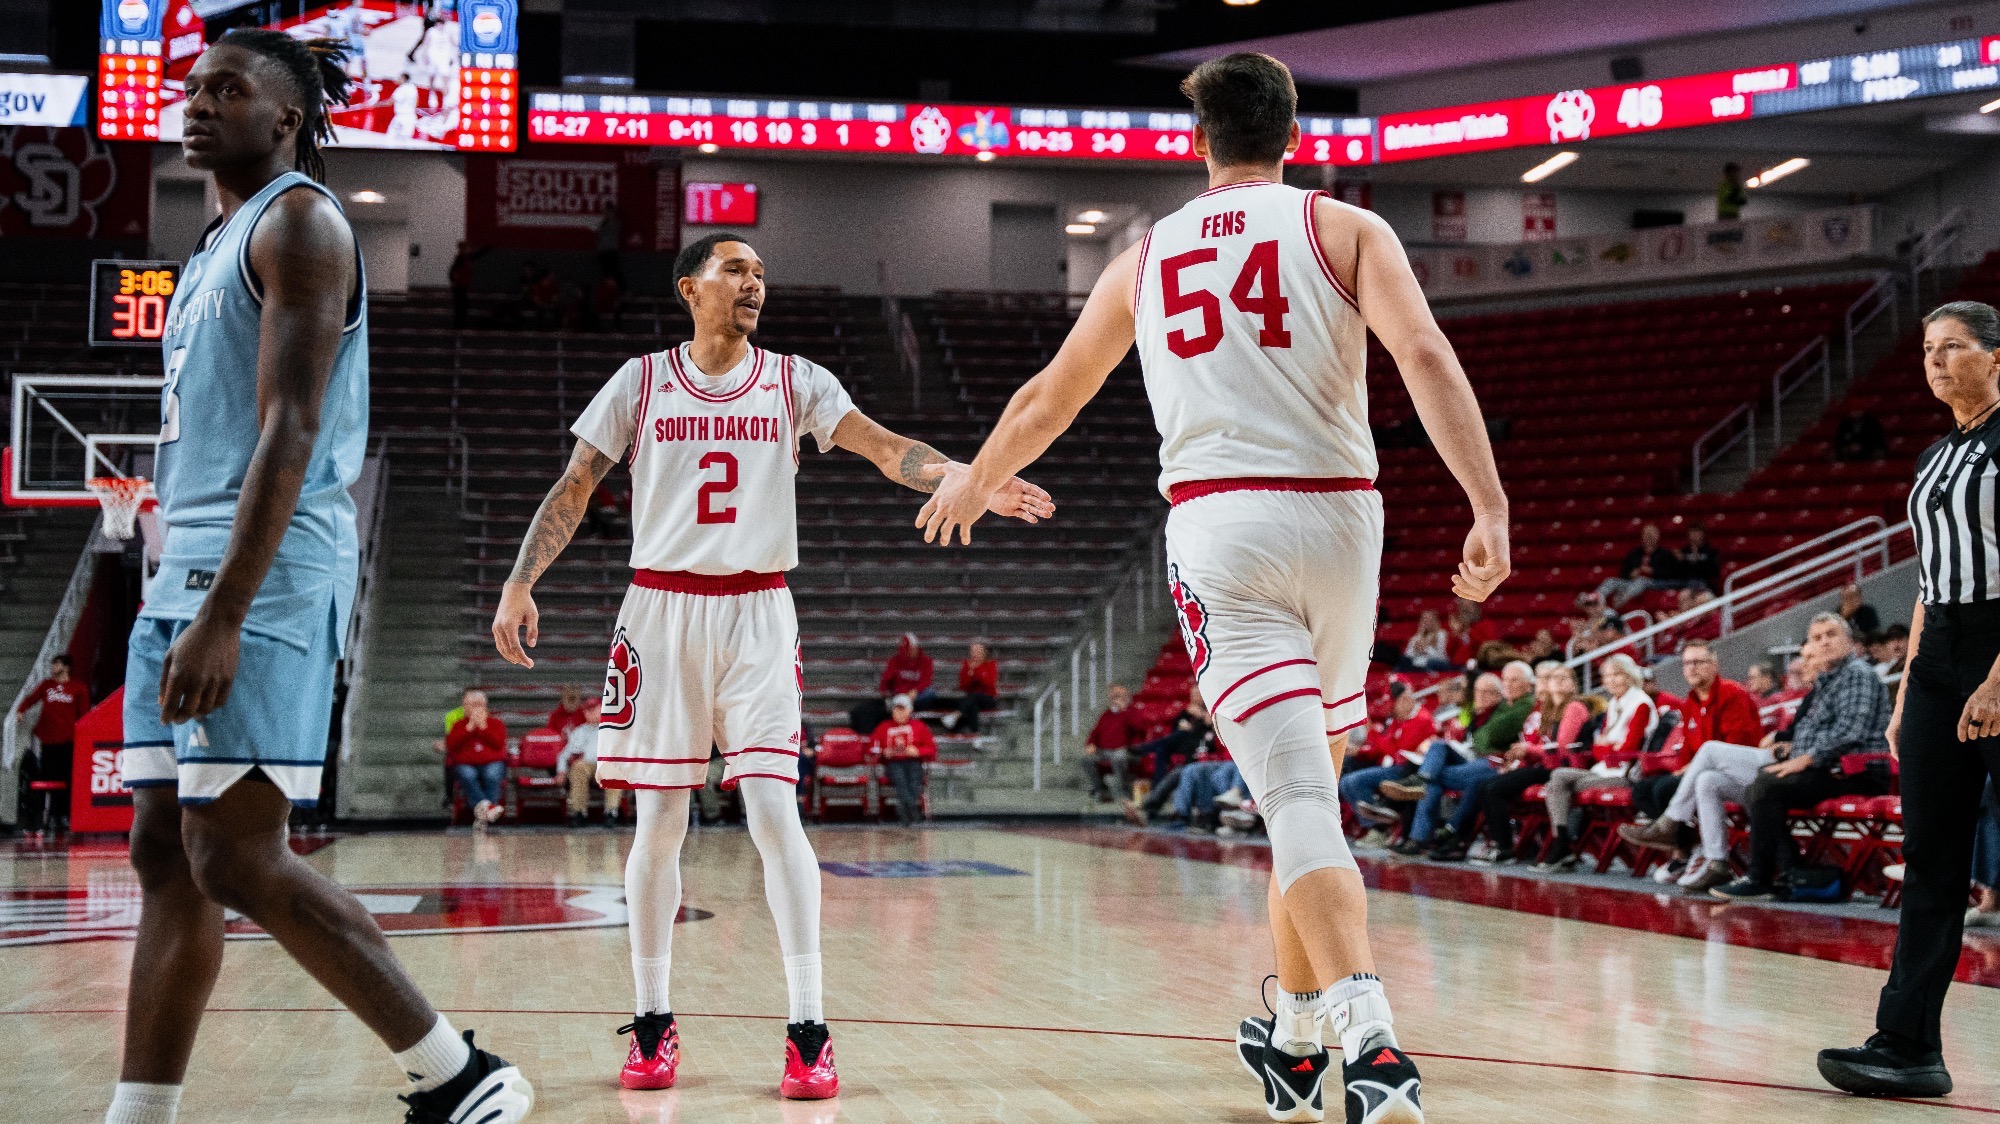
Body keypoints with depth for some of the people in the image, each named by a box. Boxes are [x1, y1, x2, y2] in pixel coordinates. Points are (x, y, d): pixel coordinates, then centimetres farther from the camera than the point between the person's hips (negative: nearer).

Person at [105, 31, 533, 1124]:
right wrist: (184, 604, 23)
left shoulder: (297, 222, -6)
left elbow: (289, 432, -17)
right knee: (166, 856, 7)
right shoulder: (219, 245, 23)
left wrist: (224, 614, -24)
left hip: (266, 576, -10)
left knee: (236, 859, -12)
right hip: (186, 569, 10)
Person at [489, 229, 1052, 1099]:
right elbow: (574, 488, 6)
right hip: (661, 608, 1)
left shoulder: (794, 383, 4)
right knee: (658, 822, 3)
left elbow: (887, 449, -7)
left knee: (772, 809, -11)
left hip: (757, 613, 0)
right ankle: (652, 1021, 16)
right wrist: (519, 584, -5)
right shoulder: (642, 382, 5)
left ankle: (807, 1029, -8)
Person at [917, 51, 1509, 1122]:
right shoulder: (1345, 228, 7)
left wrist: (971, 483, 43)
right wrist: (1490, 509, -17)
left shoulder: (1146, 258, 15)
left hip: (1219, 520, -1)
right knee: (1306, 784, 18)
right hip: (1339, 513, 1)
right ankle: (1296, 1037, 29)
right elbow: (1423, 355, -11)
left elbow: (1047, 400, 26)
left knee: (1298, 800, -9)